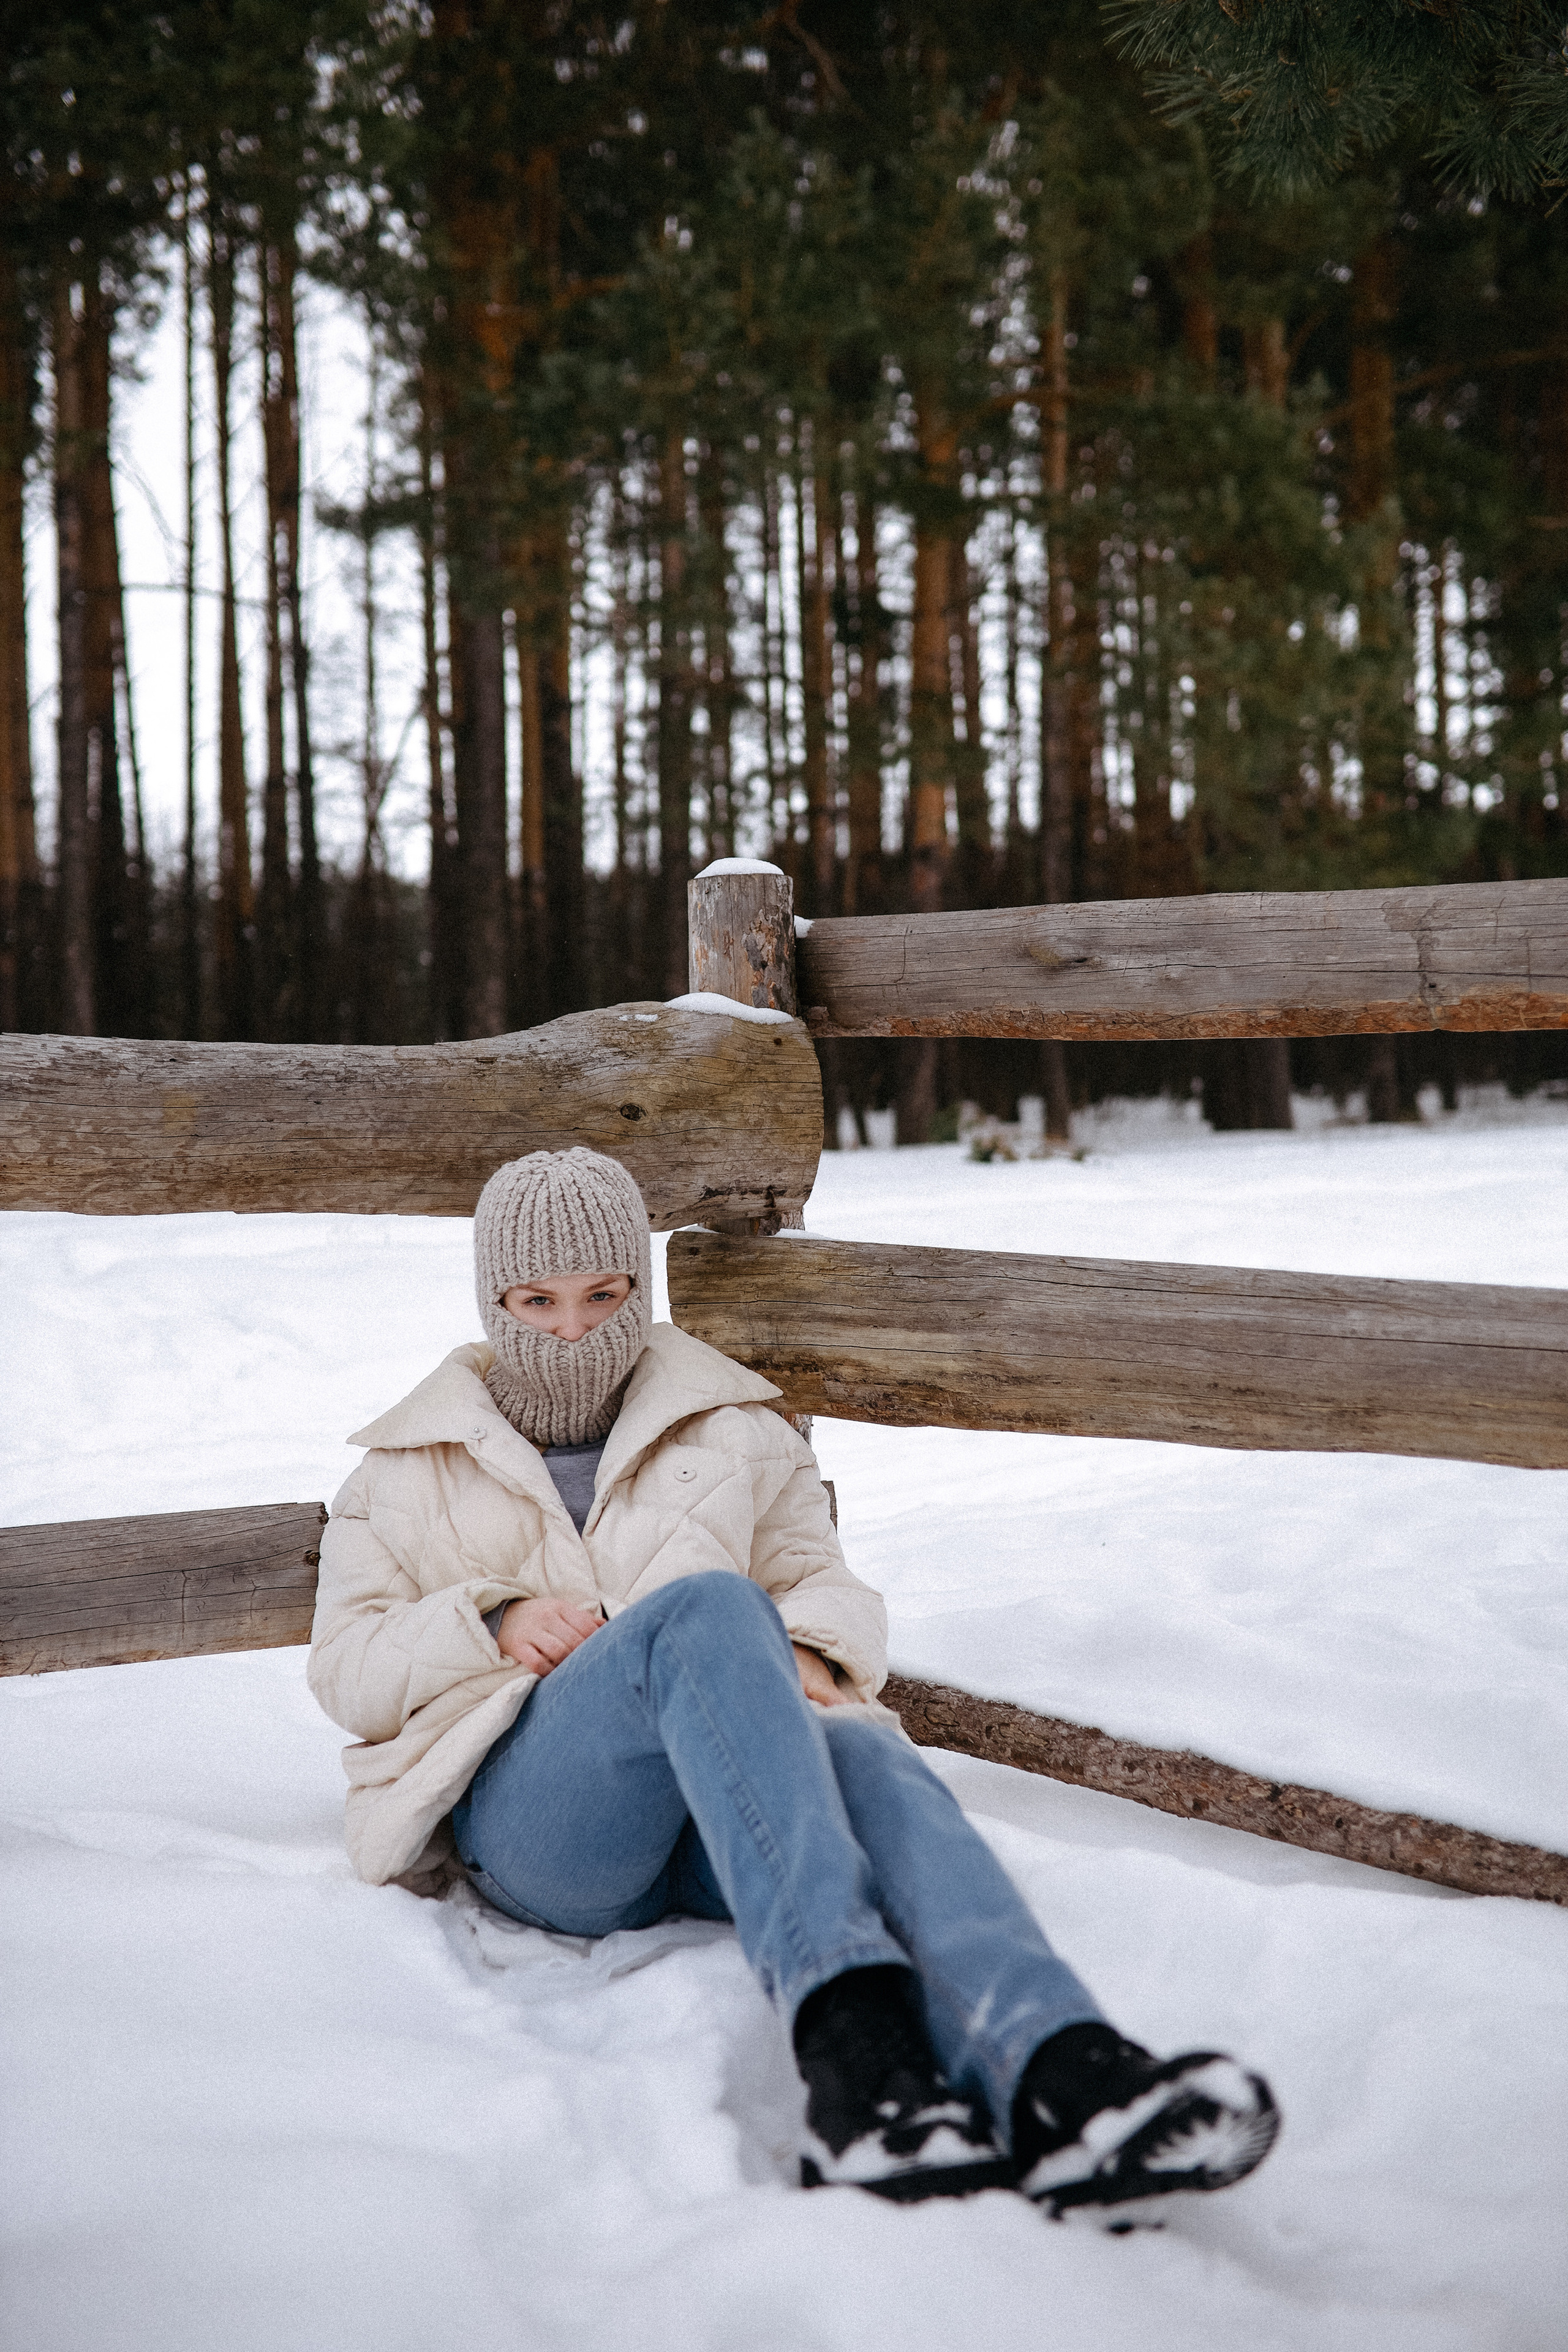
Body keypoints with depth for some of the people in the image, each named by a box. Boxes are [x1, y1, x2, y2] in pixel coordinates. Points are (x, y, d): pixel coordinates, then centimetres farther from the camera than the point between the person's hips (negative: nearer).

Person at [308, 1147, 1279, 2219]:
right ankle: (845, 2022, -60)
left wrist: (808, 1653, -5)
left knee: (865, 1751, -37)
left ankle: (1056, 2082, -68)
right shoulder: (408, 1470, 23)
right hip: (529, 1817, -2)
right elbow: (346, 1669, 16)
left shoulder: (734, 1429, 27)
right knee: (707, 1604, -35)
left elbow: (825, 1582, 21)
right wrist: (490, 1626, -5)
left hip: (722, 1818, 2)